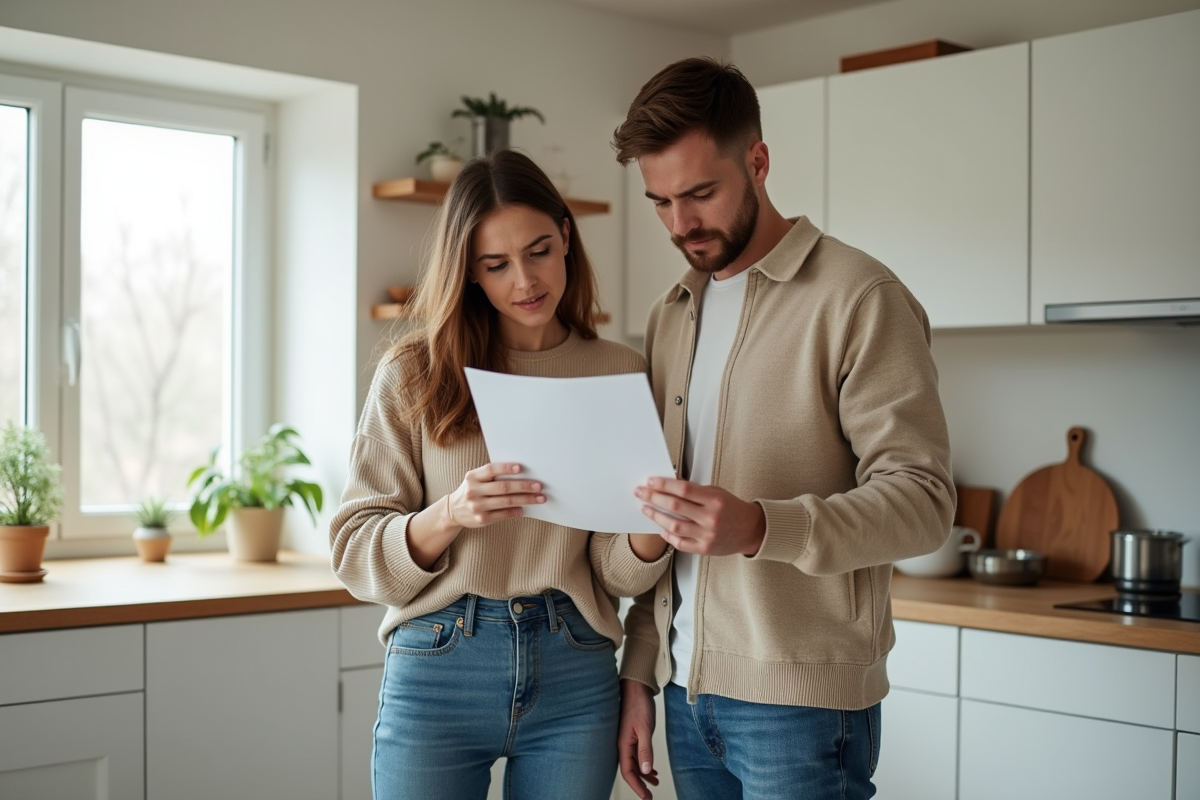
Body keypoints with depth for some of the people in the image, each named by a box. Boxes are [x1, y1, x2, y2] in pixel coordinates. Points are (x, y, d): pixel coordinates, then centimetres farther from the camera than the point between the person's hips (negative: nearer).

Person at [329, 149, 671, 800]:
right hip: (437, 667, -1)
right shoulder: (413, 375, -1)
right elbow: (356, 553, -4)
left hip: (575, 678, 2)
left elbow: (616, 576, 3)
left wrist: (652, 527, -19)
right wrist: (450, 514, -22)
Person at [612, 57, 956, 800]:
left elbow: (923, 499, -15)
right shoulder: (671, 318, 13)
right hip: (687, 690, 6)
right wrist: (639, 672, 12)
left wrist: (760, 528, -29)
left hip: (801, 698, -6)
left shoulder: (858, 298, -8)